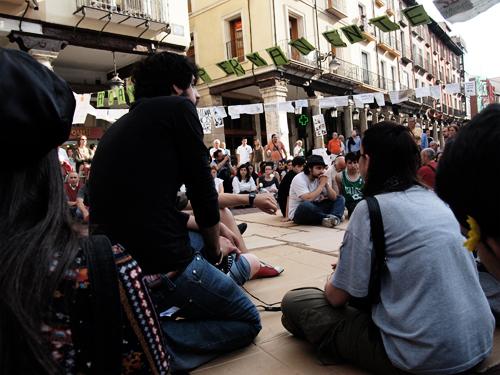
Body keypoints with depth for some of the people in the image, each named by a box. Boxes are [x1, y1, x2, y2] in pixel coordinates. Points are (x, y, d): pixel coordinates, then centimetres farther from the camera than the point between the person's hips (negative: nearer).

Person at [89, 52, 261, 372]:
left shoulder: (121, 125, 17)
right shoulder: (177, 107, -6)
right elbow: (202, 187, -6)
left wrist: (208, 226, 23)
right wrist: (215, 248, 11)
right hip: (160, 264, -9)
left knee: (202, 238, 34)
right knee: (248, 321, 12)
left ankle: (157, 310, 20)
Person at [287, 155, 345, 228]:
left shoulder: (320, 178, 2)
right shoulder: (299, 179, -18)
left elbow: (333, 198, -1)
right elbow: (308, 199, -32)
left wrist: (326, 184, -16)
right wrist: (321, 185, -21)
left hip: (314, 209, 7)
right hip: (298, 213, -7)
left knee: (340, 199, -1)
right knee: (306, 205, -41)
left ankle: (334, 217, -31)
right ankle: (329, 218, -19)